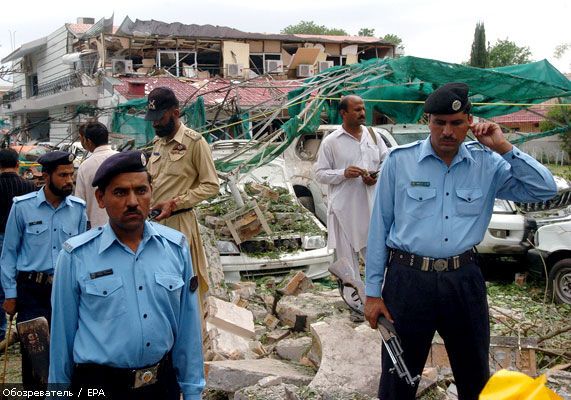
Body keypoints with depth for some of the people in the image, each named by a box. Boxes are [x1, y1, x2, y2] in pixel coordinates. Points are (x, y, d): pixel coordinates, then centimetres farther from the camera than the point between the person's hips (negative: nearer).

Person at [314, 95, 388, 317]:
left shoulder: (373, 136, 8)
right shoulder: (331, 142, -3)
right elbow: (320, 174, -2)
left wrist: (377, 175, -8)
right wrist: (343, 173, -18)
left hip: (371, 205, 3)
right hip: (344, 208, -3)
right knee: (348, 257, 5)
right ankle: (356, 303, 18)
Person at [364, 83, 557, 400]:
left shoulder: (487, 164, 4)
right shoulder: (400, 160, -3)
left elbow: (545, 190, 0)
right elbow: (380, 227, -1)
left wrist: (503, 147, -8)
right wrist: (373, 292, -3)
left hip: (464, 281, 3)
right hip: (408, 279, -2)